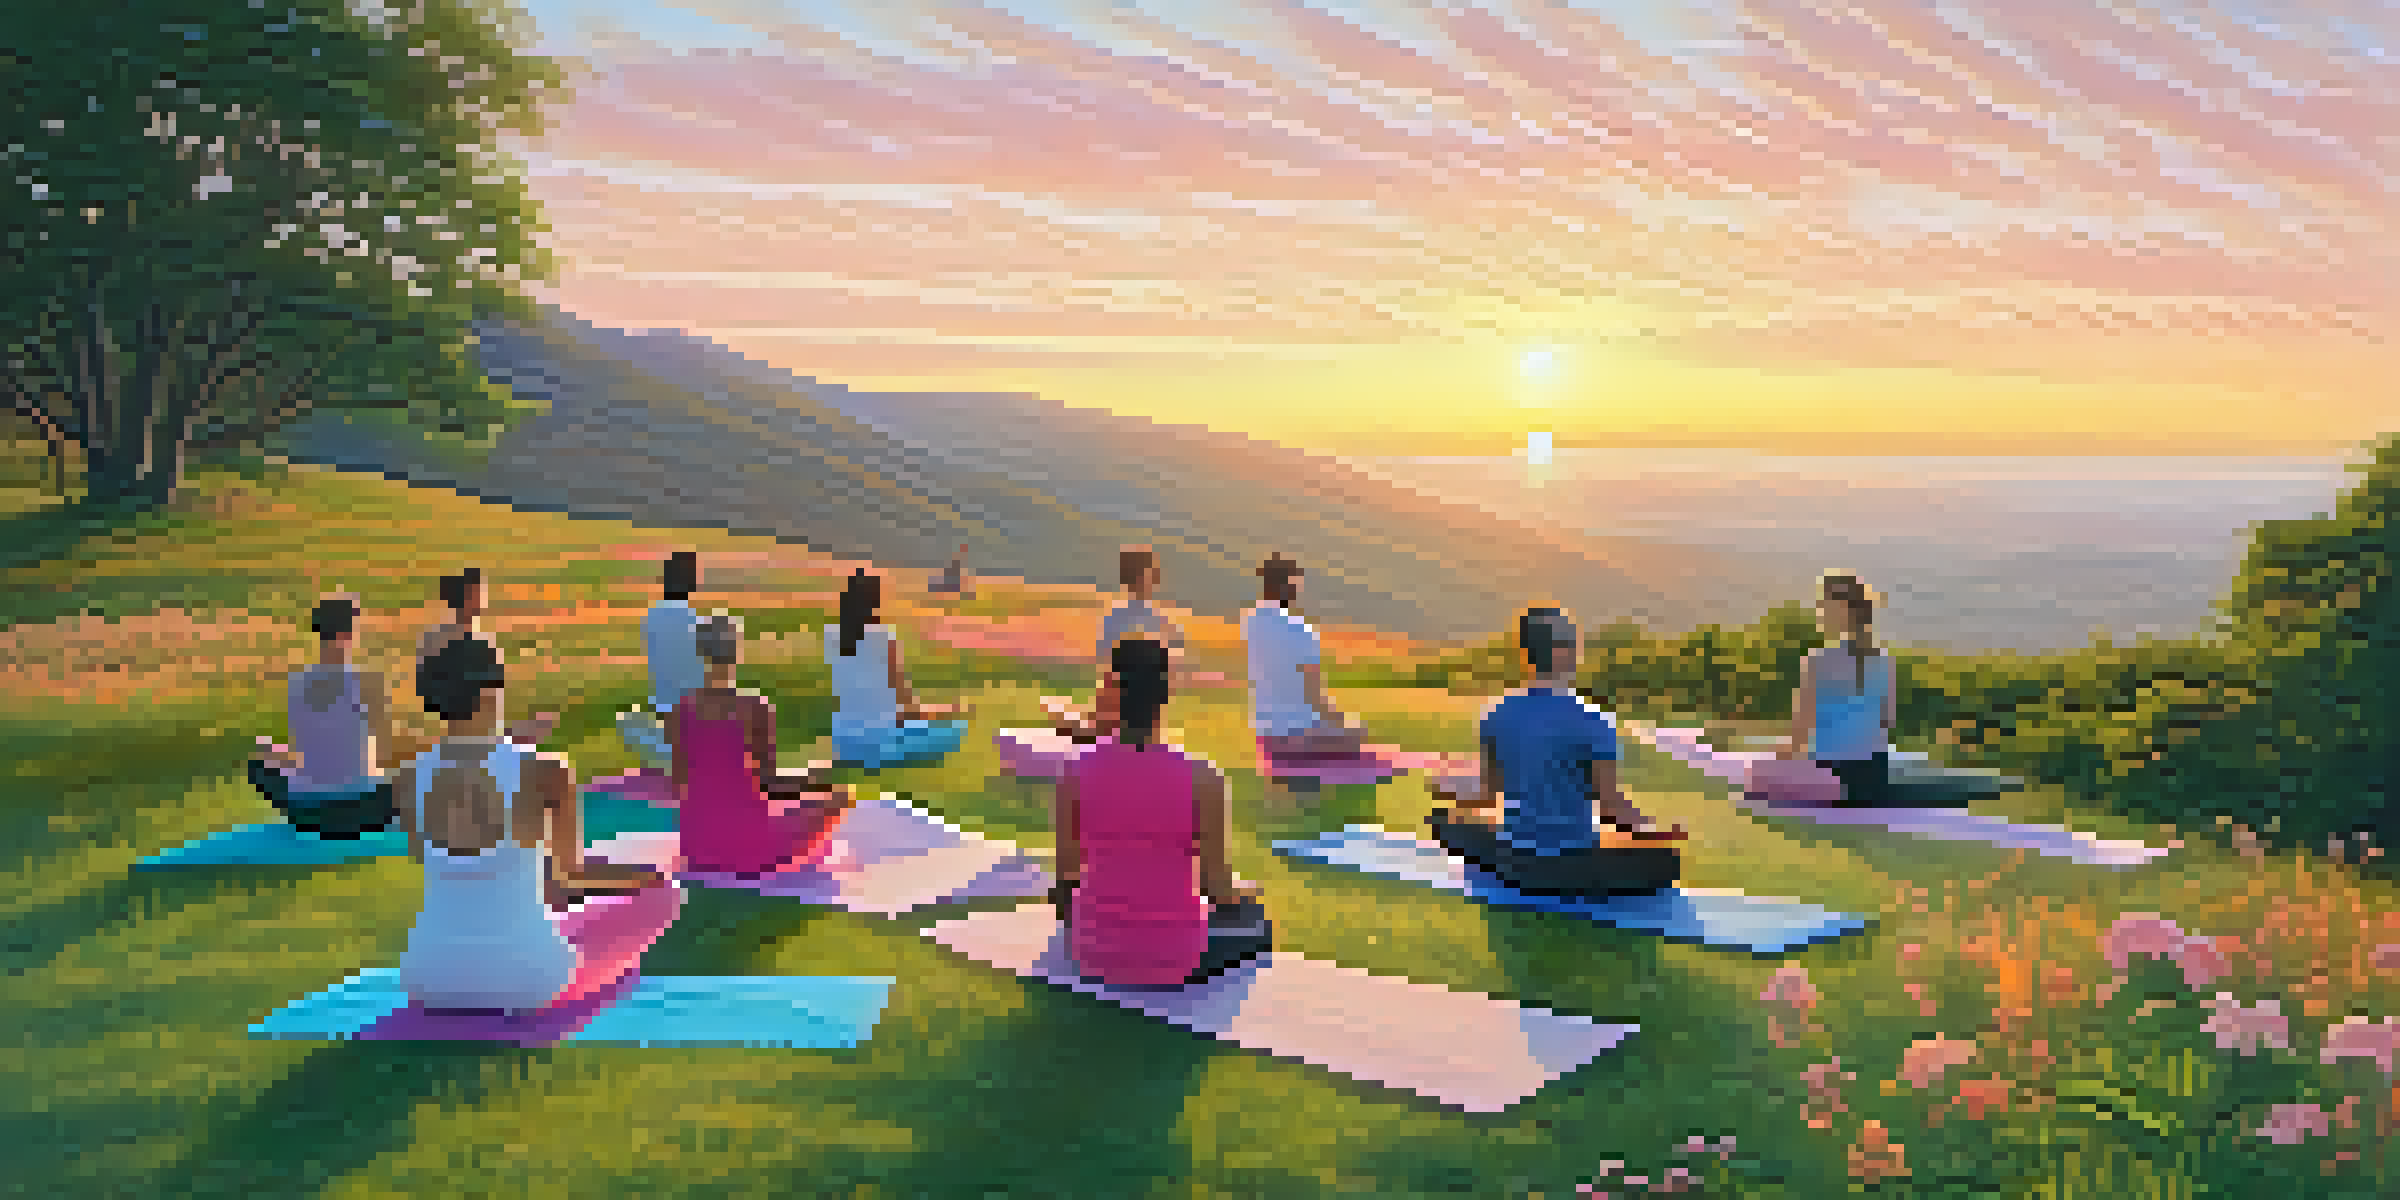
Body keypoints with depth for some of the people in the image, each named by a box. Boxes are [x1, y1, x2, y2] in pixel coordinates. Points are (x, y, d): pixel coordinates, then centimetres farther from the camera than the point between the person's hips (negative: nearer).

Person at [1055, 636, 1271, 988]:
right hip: (1173, 958, -2)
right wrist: (1239, 893, 12)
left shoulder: (1076, 773, -12)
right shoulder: (1202, 778, -19)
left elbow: (1066, 874, -3)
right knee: (1254, 921, 32)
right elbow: (1218, 887, -12)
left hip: (1097, 950, 2)